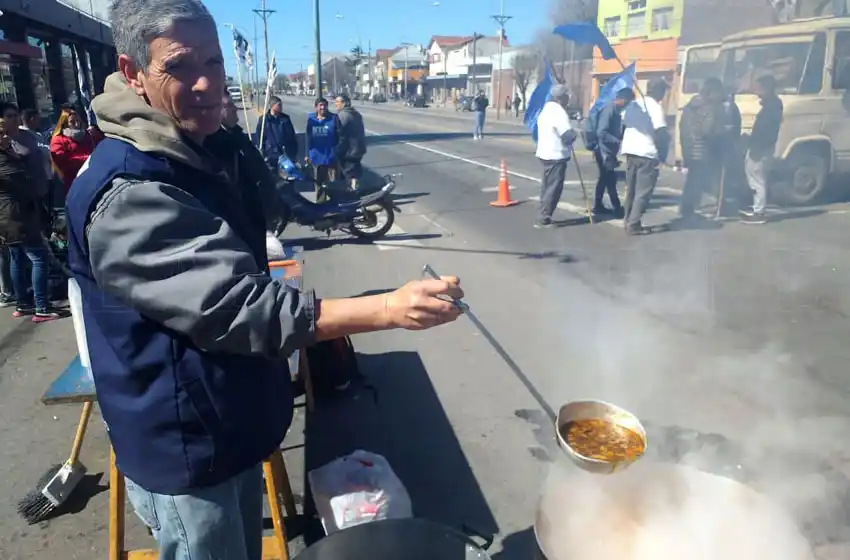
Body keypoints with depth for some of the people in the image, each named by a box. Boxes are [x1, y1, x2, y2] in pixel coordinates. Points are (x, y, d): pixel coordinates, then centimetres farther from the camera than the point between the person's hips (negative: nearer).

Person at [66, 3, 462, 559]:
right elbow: (237, 306, -34)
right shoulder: (128, 194, -27)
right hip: (185, 448, -9)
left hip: (228, 427, 9)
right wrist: (387, 309, -38)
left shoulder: (197, 155, 6)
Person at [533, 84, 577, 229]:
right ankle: (543, 218, -5)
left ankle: (543, 216, 23)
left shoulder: (546, 109, 13)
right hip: (556, 155, -10)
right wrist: (574, 134, -1)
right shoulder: (559, 112, -18)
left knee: (547, 186, 17)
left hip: (545, 153, 10)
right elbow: (568, 135, -23)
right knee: (554, 188, -6)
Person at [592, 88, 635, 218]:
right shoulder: (609, 110, -18)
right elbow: (601, 133, -27)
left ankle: (598, 206, 23)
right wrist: (618, 141, -26)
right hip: (604, 152, -10)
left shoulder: (616, 111, 11)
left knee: (604, 179, 15)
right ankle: (617, 209, 1)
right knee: (610, 180, -4)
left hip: (609, 151, 10)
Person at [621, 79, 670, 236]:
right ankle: (634, 225, -5)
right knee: (643, 191, -2)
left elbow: (623, 124, 15)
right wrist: (662, 156, -10)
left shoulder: (633, 104, 11)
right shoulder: (656, 107, -10)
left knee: (631, 189, 16)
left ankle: (628, 221, 21)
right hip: (647, 154, -7)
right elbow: (661, 134, -16)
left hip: (630, 151, 7)